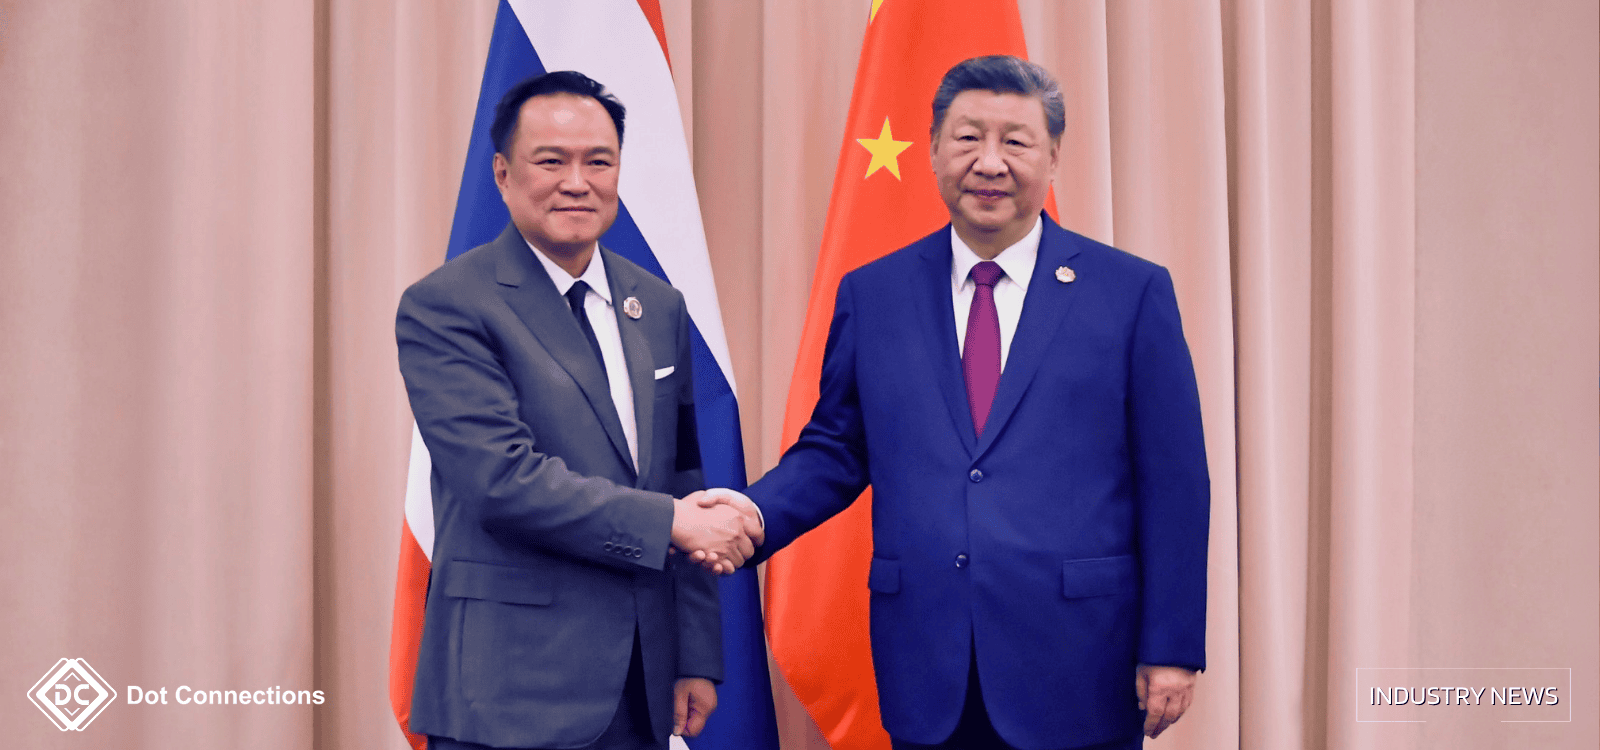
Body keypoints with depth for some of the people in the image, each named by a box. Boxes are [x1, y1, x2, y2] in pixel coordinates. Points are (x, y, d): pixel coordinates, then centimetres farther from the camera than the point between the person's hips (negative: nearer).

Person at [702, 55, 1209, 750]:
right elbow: (834, 450, 12)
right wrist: (755, 513, -9)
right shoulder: (870, 294, 8)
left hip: (1077, 671, -2)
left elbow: (1174, 484, -1)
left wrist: (1172, 649, -5)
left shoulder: (1133, 292, 0)